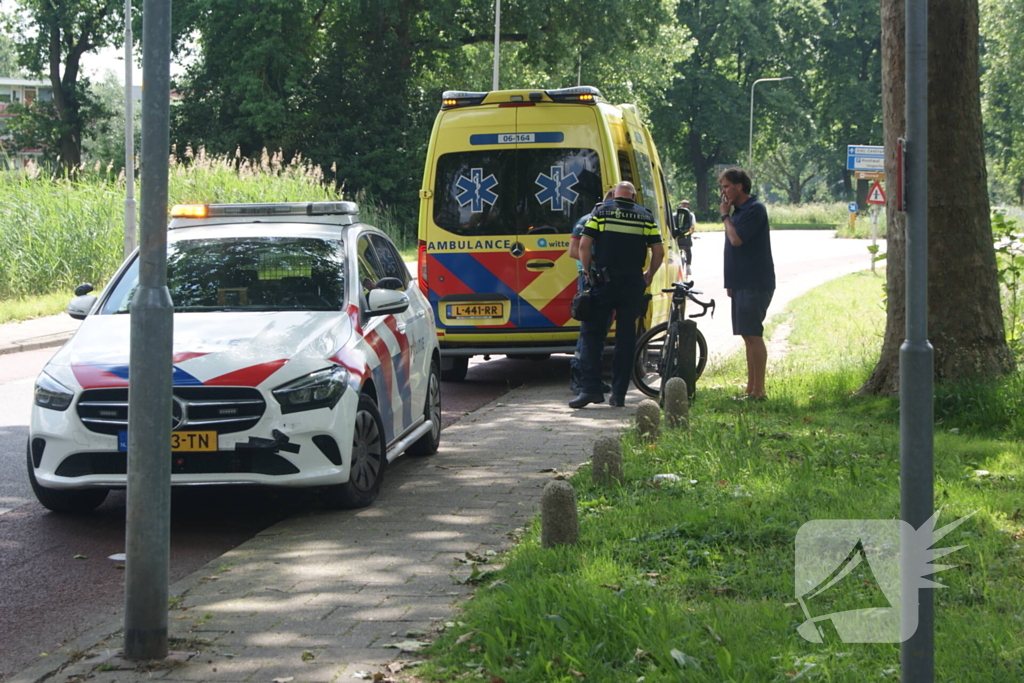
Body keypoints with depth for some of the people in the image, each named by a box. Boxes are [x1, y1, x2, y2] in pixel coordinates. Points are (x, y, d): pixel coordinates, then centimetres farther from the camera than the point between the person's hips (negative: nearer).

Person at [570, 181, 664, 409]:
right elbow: (659, 252, 4)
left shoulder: (601, 212, 4)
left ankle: (591, 388, -7)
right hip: (633, 283, 2)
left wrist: (587, 271, 9)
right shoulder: (645, 216, 9)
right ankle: (619, 394, 6)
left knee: (592, 333, 3)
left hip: (603, 281, -2)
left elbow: (584, 246, -4)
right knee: (626, 337, 7)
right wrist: (649, 275, 20)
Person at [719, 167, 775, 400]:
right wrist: (731, 282, 20)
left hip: (755, 284, -10)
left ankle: (758, 391, -9)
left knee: (753, 336, -10)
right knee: (748, 337, 11)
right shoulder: (739, 210, 18)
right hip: (742, 284, 10)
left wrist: (725, 216, -8)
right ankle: (750, 389, 14)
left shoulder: (754, 209, -13)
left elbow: (736, 239, -23)